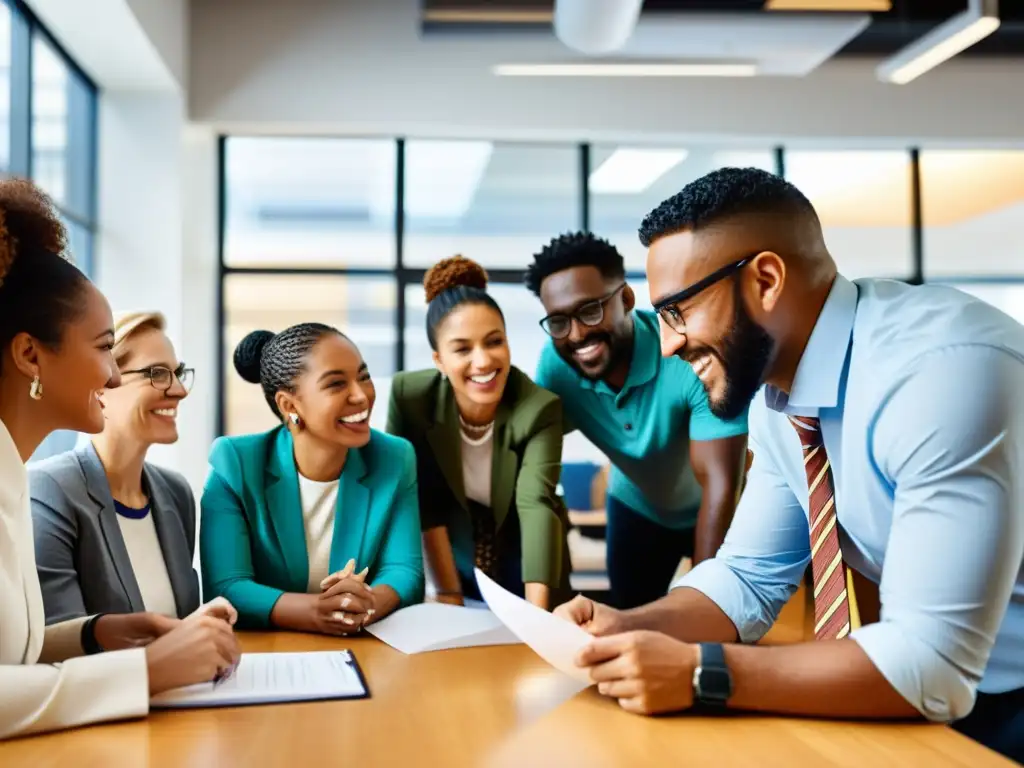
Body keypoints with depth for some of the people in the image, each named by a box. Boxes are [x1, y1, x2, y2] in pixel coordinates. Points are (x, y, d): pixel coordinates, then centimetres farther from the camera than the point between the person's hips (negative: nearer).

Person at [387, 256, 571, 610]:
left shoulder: (540, 409, -26)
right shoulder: (409, 396, -23)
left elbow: (536, 505, -36)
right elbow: (422, 504, -18)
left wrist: (536, 612, -47)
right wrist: (449, 594, -22)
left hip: (522, 561, -1)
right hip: (453, 558, 1)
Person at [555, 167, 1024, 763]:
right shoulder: (778, 393, -4)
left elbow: (933, 662, -29)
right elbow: (748, 577, 4)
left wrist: (699, 673, -28)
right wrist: (627, 628, -12)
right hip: (916, 696, 6)